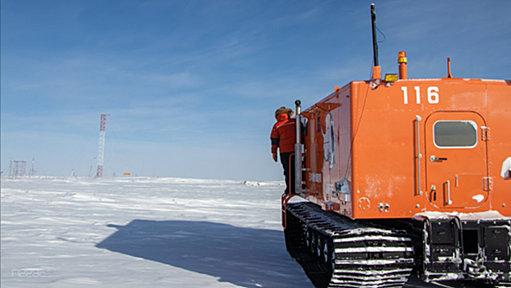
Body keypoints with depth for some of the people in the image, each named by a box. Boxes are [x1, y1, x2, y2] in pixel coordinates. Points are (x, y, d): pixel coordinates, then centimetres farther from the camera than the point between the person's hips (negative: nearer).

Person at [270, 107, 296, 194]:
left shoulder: (277, 126, 5)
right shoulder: (294, 122, 4)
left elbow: (274, 140, 6)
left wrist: (274, 153, 11)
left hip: (284, 151, 0)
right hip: (295, 150, 0)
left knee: (288, 170, 4)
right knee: (295, 169, 5)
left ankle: (290, 189, 2)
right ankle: (293, 189, 4)